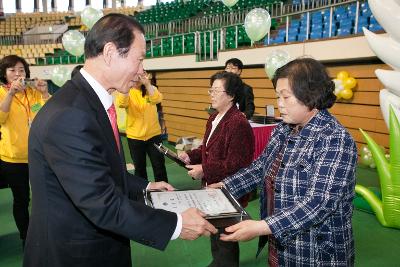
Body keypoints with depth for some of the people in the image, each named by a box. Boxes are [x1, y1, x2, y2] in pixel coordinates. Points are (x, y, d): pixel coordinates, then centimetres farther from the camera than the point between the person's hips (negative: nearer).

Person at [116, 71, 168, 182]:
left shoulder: (150, 89, 0)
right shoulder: (126, 91, -3)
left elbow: (157, 99, -22)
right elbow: (121, 103, -25)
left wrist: (147, 84, -34)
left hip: (153, 134, 0)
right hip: (134, 136, 0)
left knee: (159, 165, 5)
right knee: (139, 167, 13)